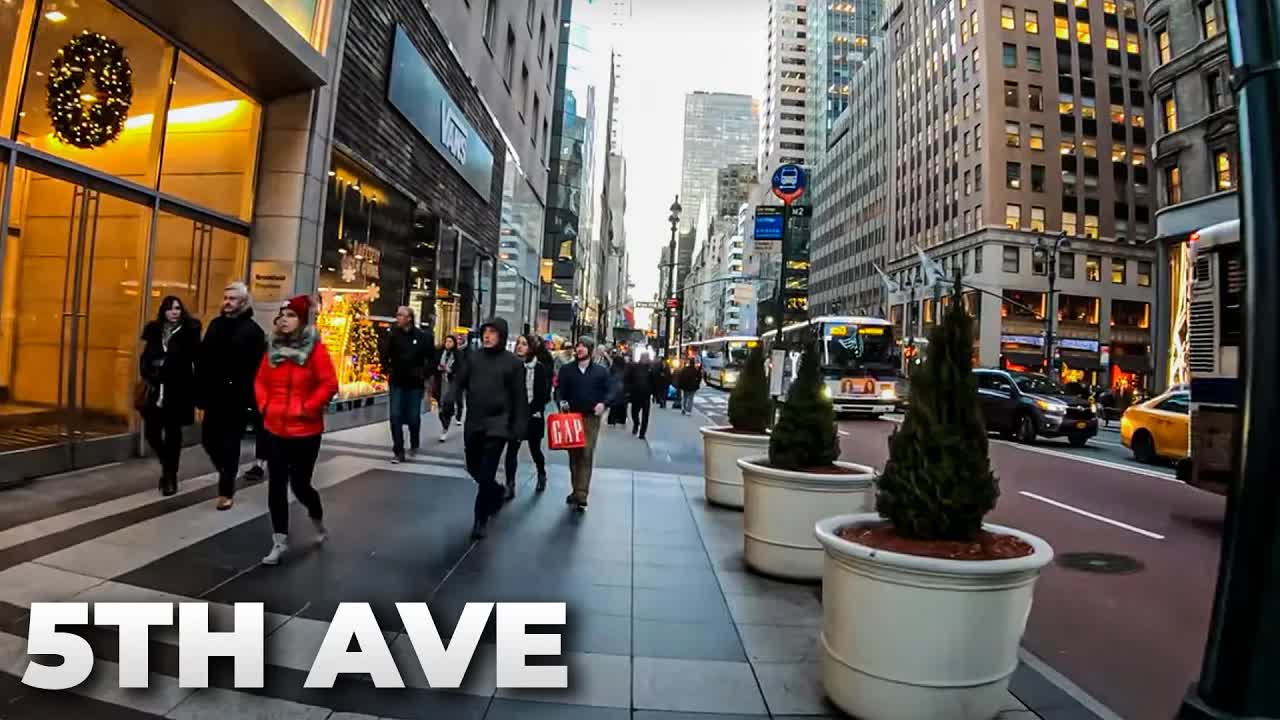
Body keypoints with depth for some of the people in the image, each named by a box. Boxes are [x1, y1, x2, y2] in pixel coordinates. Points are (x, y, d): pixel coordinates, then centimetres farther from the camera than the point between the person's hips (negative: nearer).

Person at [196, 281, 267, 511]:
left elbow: (255, 368, -15)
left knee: (230, 444, 2)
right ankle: (226, 474, 37)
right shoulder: (216, 324, 10)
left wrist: (248, 396, -19)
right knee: (208, 439, 12)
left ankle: (226, 491, 13)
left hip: (236, 398, -6)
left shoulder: (252, 330, -9)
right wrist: (200, 390, 4)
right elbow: (202, 358, 10)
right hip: (214, 396, 6)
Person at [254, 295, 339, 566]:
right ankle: (280, 543, 17)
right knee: (276, 486, 5)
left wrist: (307, 408, -17)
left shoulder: (316, 349, -11)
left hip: (305, 430, -5)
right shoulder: (273, 348, 7)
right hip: (275, 429, 5)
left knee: (300, 485, 4)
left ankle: (318, 522, 36)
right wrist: (264, 405, 3)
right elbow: (261, 381, 16)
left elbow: (330, 384, -16)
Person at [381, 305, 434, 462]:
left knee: (413, 417, 6)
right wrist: (388, 370, -4)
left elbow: (430, 358, 2)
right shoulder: (393, 334, -4)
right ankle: (398, 452, 4)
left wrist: (424, 375, -1)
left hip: (415, 383, -1)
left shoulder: (422, 336, -6)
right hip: (397, 382, 1)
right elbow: (384, 353, 4)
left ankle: (414, 444, 33)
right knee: (395, 416, -4)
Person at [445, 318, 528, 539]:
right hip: (473, 423, 4)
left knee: (486, 474, -5)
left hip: (497, 424, -4)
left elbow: (519, 397, -4)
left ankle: (480, 520, 9)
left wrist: (519, 427, -9)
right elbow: (459, 381, 5)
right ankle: (496, 492, 45)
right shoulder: (473, 357, 5)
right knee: (473, 468, 17)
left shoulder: (513, 362, -4)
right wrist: (449, 401, -15)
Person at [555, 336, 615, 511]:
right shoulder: (566, 370, 7)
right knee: (573, 455, 9)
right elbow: (559, 390, 4)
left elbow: (610, 391, 2)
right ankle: (577, 490, 23)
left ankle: (581, 496, -10)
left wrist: (604, 403, -17)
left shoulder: (601, 371, 4)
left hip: (591, 418, -2)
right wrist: (561, 402, -17)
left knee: (586, 455, -9)